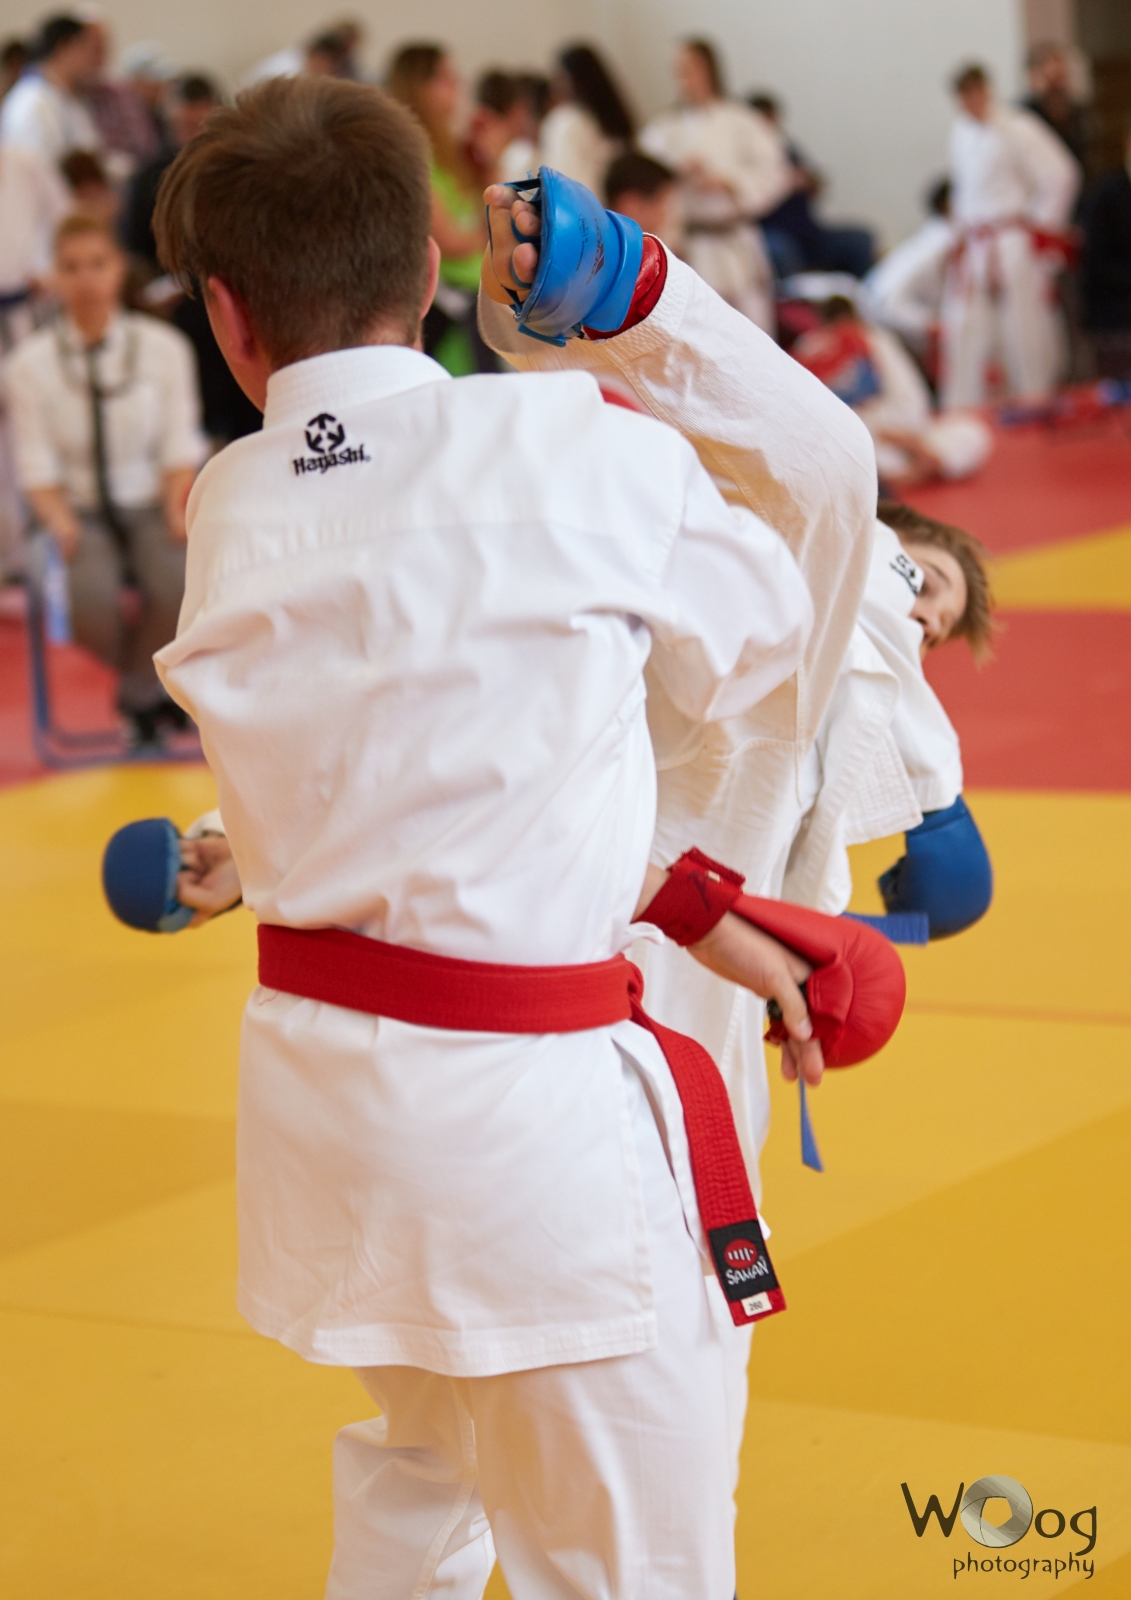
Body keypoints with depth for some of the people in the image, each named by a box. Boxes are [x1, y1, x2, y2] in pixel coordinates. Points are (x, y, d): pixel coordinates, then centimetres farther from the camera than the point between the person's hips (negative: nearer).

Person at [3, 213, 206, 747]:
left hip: (150, 507, 1)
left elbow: (180, 450, 3)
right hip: (81, 511, 0)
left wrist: (177, 510, -14)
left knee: (177, 587, -33)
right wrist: (61, 522, -17)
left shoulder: (163, 348, 1)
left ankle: (140, 694, -2)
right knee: (90, 601, -32)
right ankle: (158, 685, 1)